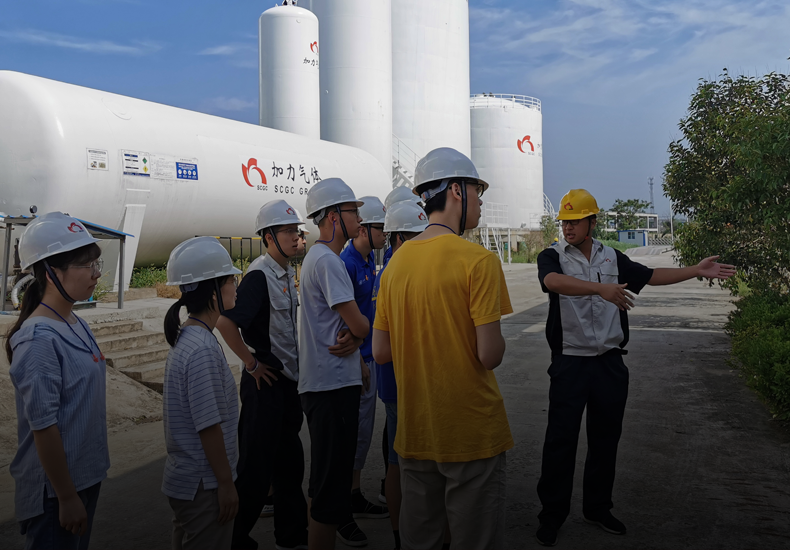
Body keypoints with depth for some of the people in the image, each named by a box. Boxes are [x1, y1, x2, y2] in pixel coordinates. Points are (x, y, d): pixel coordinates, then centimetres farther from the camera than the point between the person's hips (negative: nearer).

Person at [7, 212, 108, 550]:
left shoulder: (76, 325, 3)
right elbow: (43, 427, -22)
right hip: (55, 493, -8)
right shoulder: (40, 340, -24)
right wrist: (67, 497, -17)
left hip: (86, 476, 8)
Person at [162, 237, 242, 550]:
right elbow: (209, 427, -24)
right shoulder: (204, 350, -25)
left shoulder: (184, 338, 4)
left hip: (184, 479, 9)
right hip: (204, 487, -9)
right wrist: (226, 484, -15)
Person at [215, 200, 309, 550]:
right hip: (265, 381, -9)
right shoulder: (259, 275, -17)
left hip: (289, 379, 9)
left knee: (290, 459, 18)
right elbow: (226, 322, -26)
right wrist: (252, 364, -19)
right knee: (257, 466, 1)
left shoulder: (287, 273, 10)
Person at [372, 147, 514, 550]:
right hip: (472, 433, -6)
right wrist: (498, 340, 2)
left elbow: (380, 352, 4)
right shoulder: (479, 260, -15)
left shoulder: (396, 262, 3)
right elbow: (490, 355, -19)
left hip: (413, 431, 6)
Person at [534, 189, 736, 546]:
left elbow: (650, 276, 17)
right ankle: (552, 515, 13)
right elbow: (553, 281, -27)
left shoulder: (612, 258, 10)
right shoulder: (552, 257, -5)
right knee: (560, 440, -2)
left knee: (605, 438, 13)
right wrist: (601, 288, -39)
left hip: (610, 363, 4)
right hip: (570, 364, -4)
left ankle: (598, 509, 30)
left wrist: (697, 271, 11)